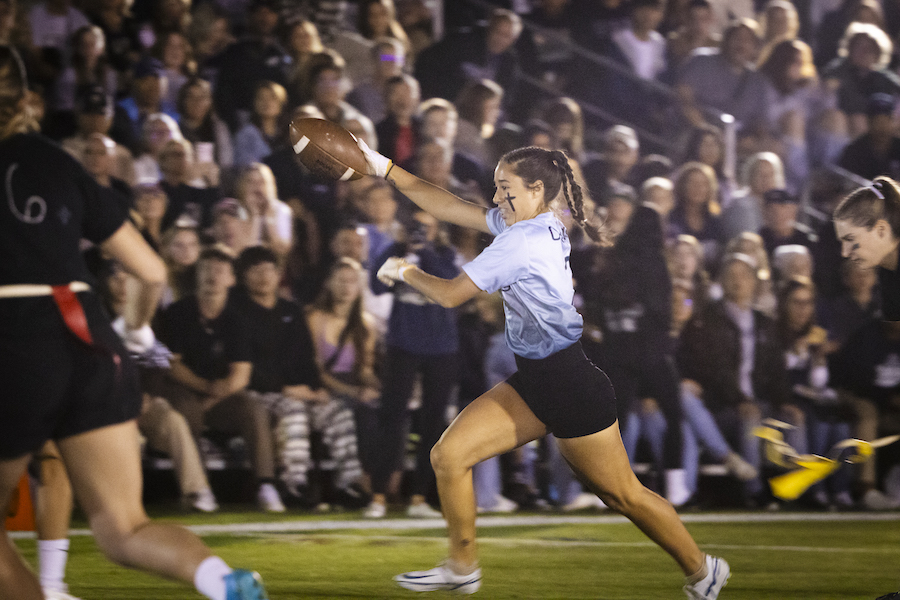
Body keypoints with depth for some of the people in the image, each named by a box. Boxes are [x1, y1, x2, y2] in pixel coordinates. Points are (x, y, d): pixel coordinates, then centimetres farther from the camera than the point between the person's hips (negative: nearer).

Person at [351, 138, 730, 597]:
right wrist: (386, 170, 12)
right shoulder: (540, 226, 7)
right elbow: (450, 208, 14)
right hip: (534, 382, 10)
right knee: (448, 456, 1)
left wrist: (405, 272, 4)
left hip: (571, 386, -10)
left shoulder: (521, 241, -21)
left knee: (622, 495, 4)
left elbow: (451, 295, -14)